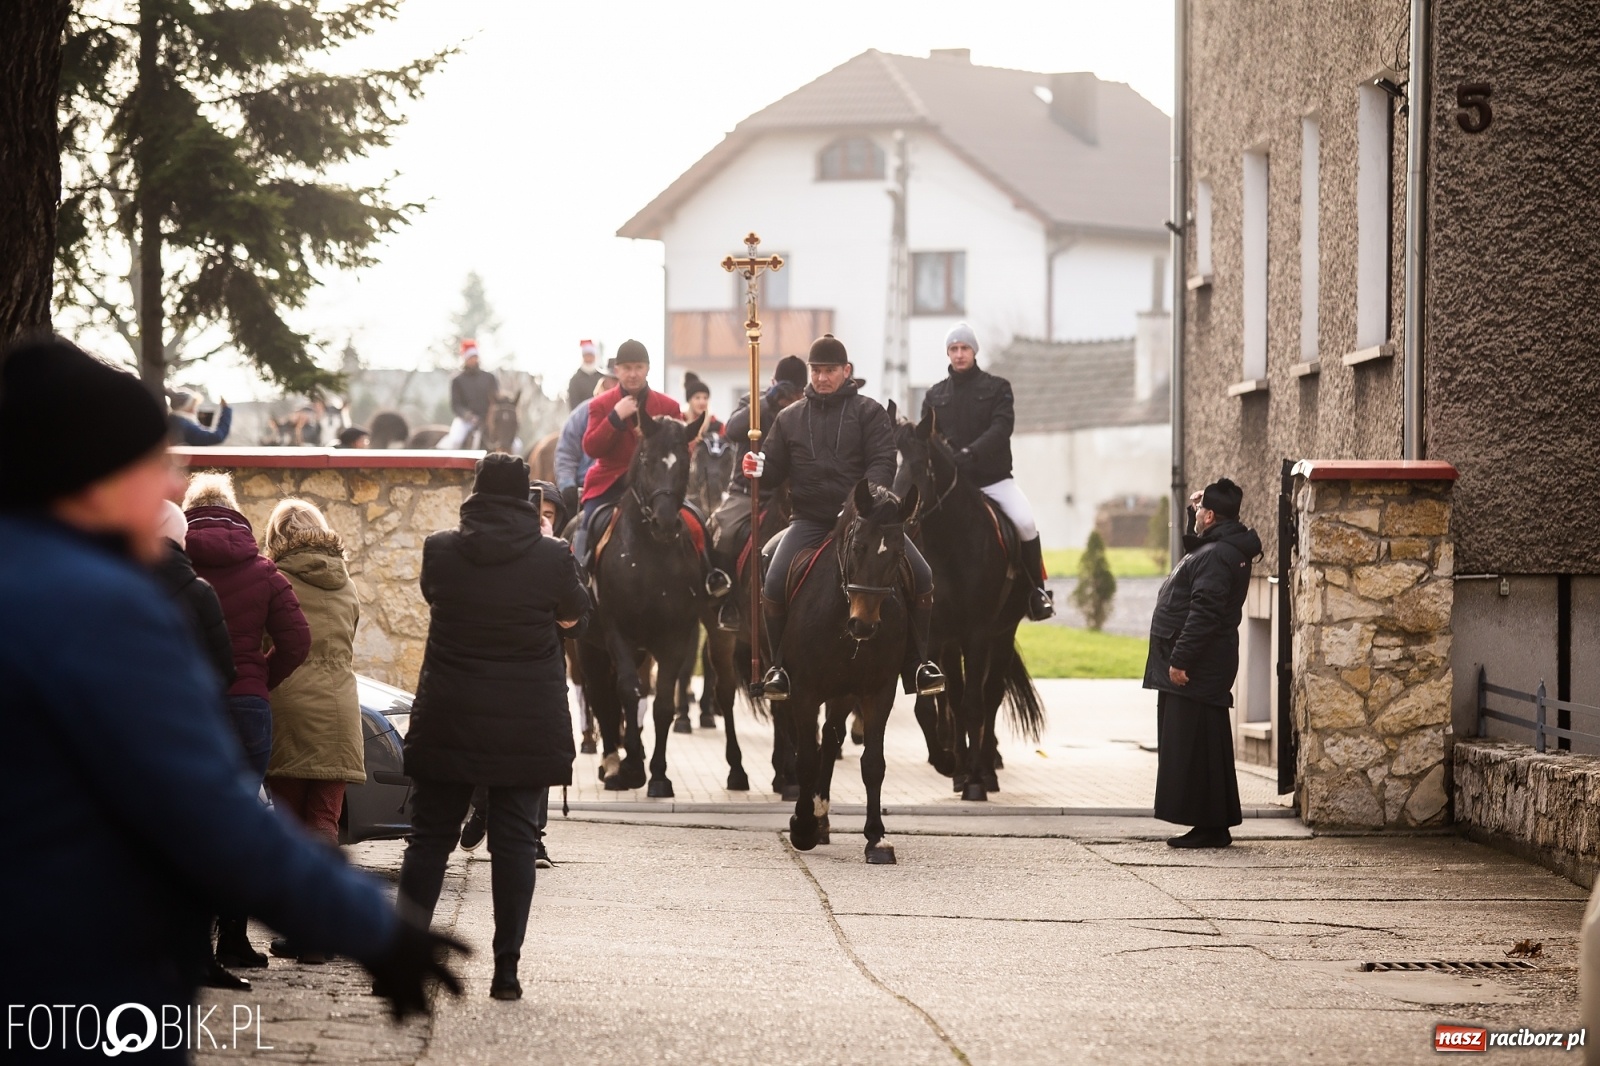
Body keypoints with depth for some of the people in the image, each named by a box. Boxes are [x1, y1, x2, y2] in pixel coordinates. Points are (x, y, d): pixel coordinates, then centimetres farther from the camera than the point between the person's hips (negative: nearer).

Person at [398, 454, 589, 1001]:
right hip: (527, 725, -1)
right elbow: (573, 615, 10)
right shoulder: (552, 556, -8)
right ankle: (506, 968, 2)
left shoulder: (440, 550, -5)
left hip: (446, 720, 1)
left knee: (429, 835, 8)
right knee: (514, 839, 4)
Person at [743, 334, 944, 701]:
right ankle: (780, 667, -3)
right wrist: (759, 468, -12)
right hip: (809, 520, 1)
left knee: (920, 576, -16)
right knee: (774, 584, -22)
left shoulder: (868, 412, 7)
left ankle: (918, 663, 0)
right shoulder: (790, 418, 13)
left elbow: (882, 463, -5)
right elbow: (774, 471, 13)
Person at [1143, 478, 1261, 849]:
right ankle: (1211, 826, 16)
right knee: (1195, 746, 13)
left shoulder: (1216, 556, -17)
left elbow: (1203, 613, -24)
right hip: (1199, 668, 11)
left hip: (1197, 671, -11)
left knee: (1193, 745, -9)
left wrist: (1180, 661, -24)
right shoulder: (1223, 548, 16)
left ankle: (1210, 826, -8)